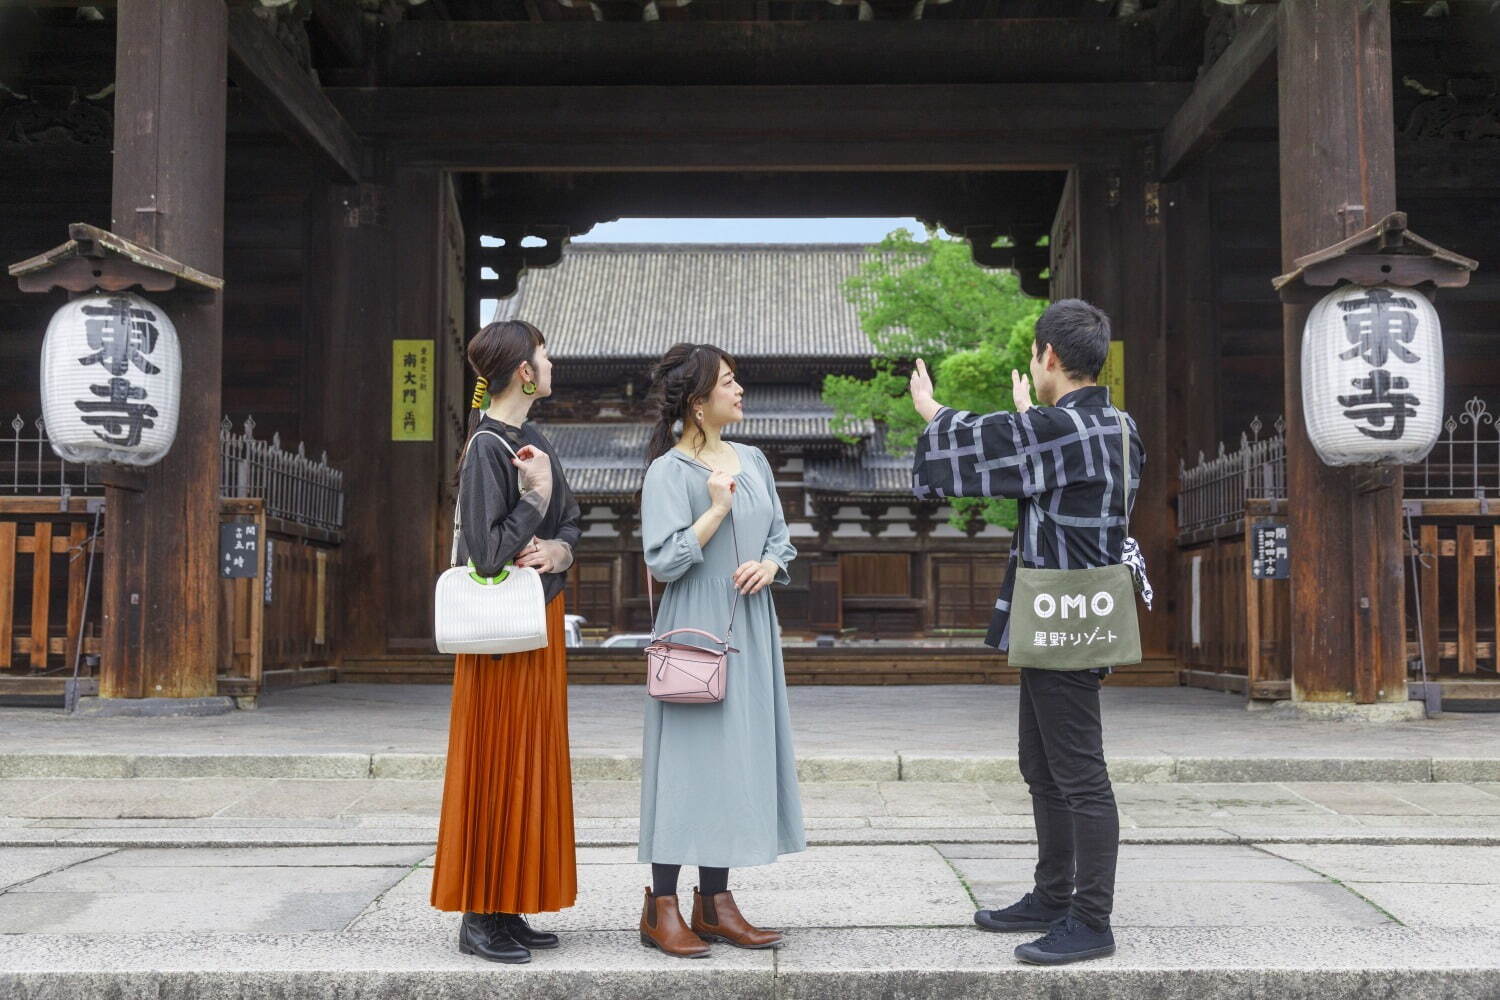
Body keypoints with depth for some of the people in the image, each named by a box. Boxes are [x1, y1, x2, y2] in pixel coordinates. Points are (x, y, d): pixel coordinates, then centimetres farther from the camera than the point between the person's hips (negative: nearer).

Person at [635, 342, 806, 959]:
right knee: (688, 761, -5)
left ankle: (715, 901, 17)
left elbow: (780, 536, 16)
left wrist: (769, 565, -4)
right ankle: (661, 908, 5)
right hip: (695, 632, -7)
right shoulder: (669, 472, -8)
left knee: (739, 757, 8)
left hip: (749, 632, 7)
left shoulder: (752, 461, 11)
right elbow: (664, 561, -15)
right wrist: (718, 508, -16)